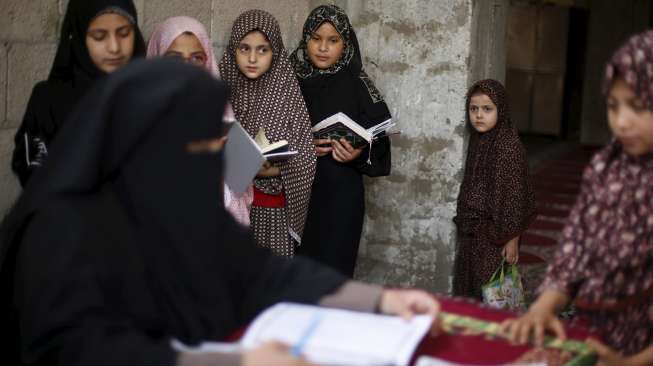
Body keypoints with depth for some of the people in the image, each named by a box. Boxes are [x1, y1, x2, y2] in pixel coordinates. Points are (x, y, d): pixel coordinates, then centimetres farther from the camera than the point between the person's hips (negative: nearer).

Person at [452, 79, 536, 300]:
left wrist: (512, 239, -16)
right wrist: (463, 222, 17)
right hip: (472, 231, 8)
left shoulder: (509, 145, -16)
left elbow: (514, 194, -16)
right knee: (466, 289, 13)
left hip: (494, 234, -8)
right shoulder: (477, 141, 8)